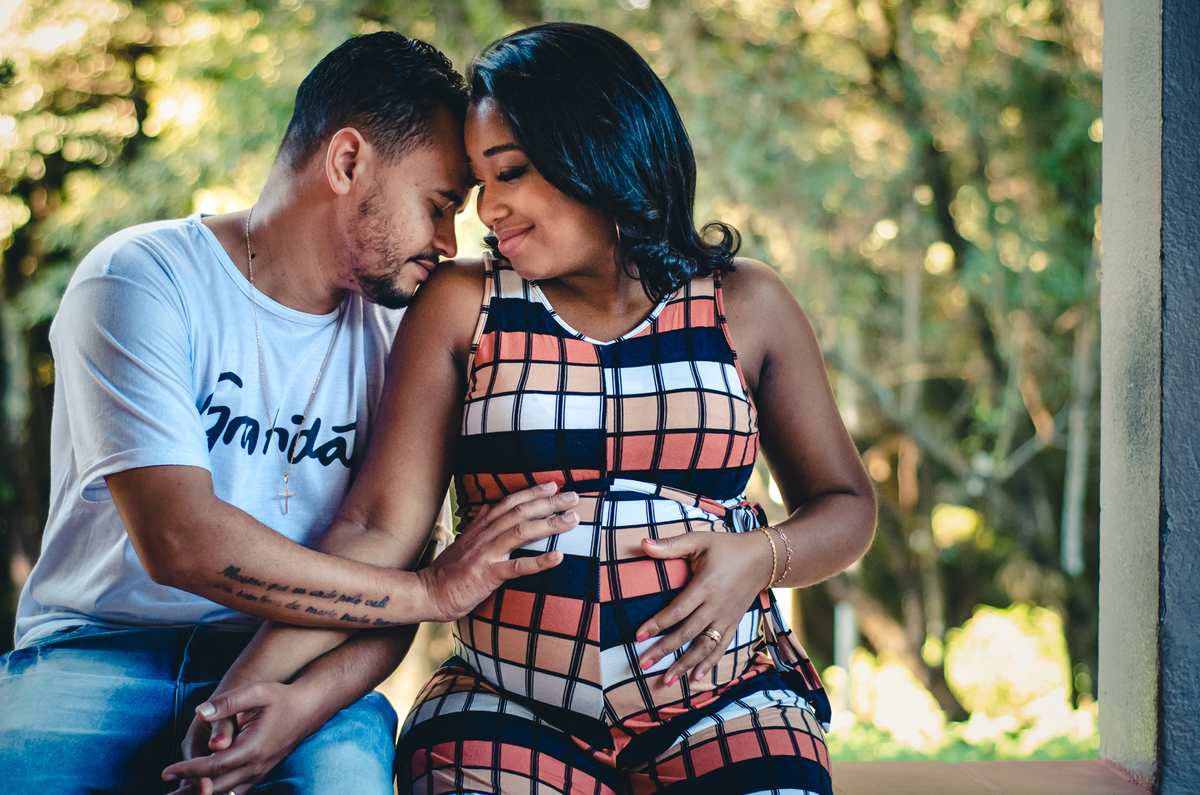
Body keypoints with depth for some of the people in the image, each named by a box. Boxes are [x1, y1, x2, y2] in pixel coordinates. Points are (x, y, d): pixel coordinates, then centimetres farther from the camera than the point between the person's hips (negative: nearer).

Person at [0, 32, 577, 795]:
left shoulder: (392, 335, 7)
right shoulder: (142, 280, -8)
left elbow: (386, 579, -1)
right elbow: (178, 539, -19)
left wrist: (282, 715, -21)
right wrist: (430, 589, -15)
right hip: (102, 649, -3)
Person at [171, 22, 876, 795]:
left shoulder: (745, 304, 8)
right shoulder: (463, 305, 7)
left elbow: (847, 505, 14)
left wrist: (761, 557, -8)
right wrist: (264, 670, -16)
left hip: (722, 706, 0)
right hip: (508, 712, 0)